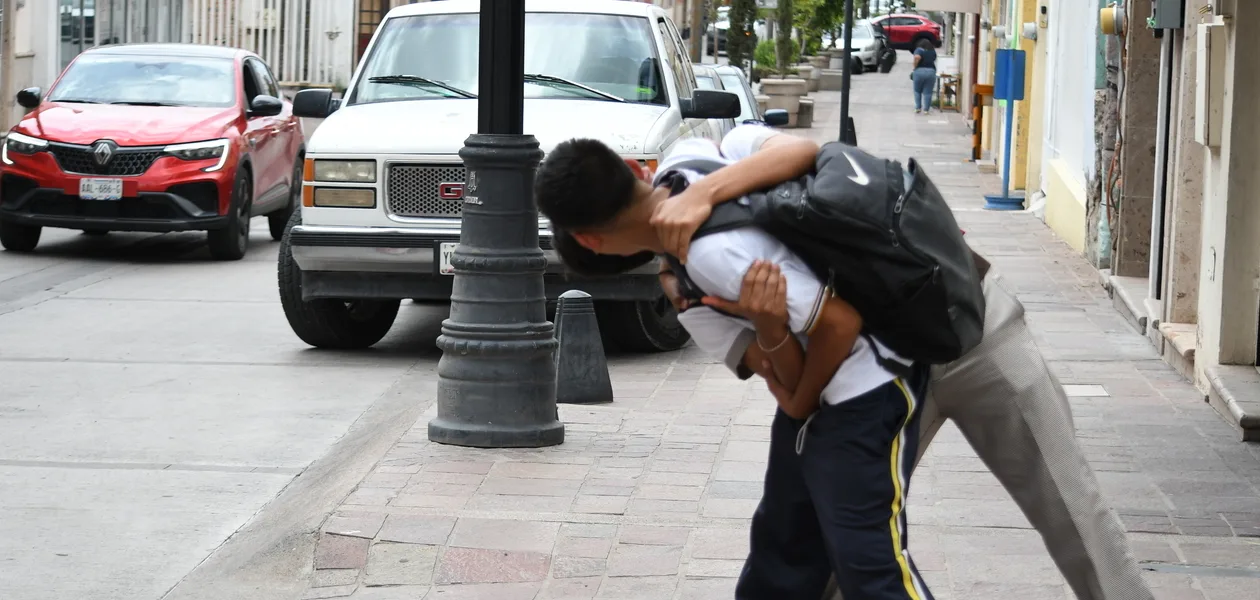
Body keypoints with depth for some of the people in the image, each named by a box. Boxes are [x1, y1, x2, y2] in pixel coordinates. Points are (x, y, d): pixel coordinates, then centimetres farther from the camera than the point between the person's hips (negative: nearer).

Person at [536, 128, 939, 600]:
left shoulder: (713, 254, -30)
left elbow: (840, 322, -24)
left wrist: (800, 403, -5)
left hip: (868, 388, -10)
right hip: (822, 392, 10)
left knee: (866, 560, -12)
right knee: (783, 541, 18)